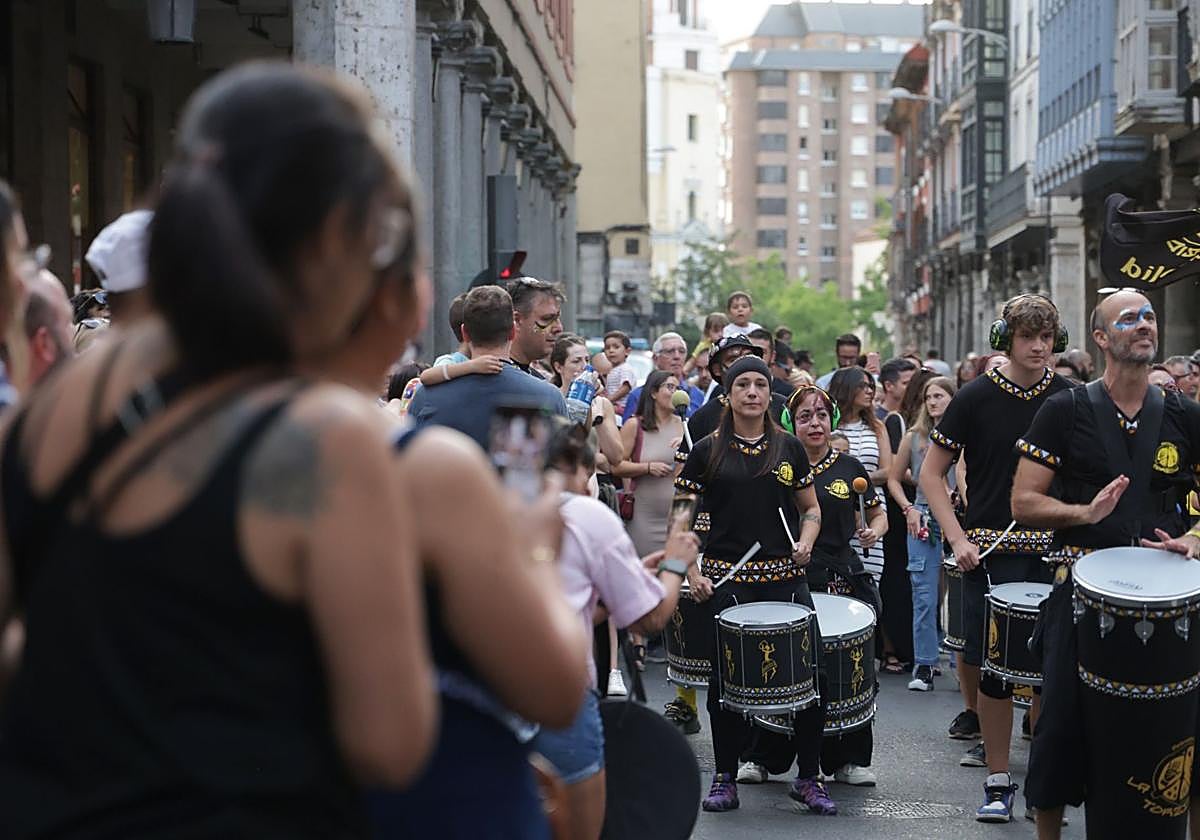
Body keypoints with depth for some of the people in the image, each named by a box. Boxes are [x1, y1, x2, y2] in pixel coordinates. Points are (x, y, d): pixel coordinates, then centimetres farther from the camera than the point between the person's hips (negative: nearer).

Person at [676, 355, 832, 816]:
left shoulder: (789, 448, 8)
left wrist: (806, 542, -4)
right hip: (726, 579, -1)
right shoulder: (707, 451, 3)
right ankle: (724, 778, 17)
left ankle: (809, 778, 11)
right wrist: (692, 571, -5)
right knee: (726, 678, 4)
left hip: (784, 576, 1)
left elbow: (811, 509, 16)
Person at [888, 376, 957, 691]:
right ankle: (924, 667, 5)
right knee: (924, 597, -1)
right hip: (924, 521, 1)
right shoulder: (914, 437, 9)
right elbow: (893, 478, 15)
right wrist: (908, 508, 1)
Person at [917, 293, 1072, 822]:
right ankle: (998, 782, 8)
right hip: (992, 550, -2)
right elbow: (931, 473, 2)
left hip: (1056, 549, 2)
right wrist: (957, 539, -8)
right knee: (994, 668, -2)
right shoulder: (976, 398, -3)